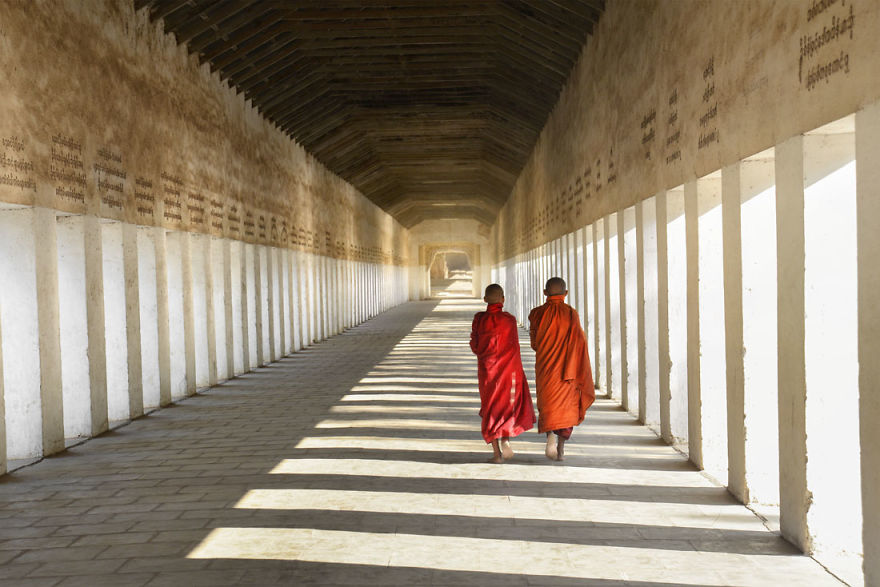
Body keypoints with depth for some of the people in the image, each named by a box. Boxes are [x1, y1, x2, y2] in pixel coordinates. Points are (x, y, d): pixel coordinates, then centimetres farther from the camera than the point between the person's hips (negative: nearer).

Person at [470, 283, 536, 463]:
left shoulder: (479, 319, -6)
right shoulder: (509, 320, -10)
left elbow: (475, 346, -2)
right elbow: (514, 349, -5)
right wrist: (517, 373, 5)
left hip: (487, 369, 1)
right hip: (507, 368, -1)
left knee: (491, 407, 9)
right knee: (510, 403, 16)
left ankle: (497, 453, 5)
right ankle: (506, 440, -5)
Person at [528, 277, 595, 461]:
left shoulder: (537, 314, -4)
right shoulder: (571, 314, -7)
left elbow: (534, 342, 5)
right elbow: (578, 342, -10)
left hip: (545, 367, 1)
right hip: (567, 367, -1)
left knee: (548, 405, 12)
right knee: (566, 405, 12)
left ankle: (551, 434, -13)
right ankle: (561, 447, 11)